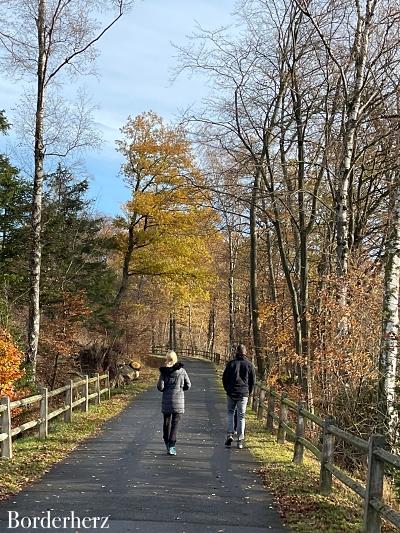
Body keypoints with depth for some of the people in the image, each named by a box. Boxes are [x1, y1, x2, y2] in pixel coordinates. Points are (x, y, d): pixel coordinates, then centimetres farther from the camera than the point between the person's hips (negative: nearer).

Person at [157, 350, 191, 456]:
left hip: (166, 400, 0)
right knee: (175, 423, 1)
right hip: (178, 400, 0)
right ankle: (172, 446, -8)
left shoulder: (164, 371, -6)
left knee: (167, 422, 14)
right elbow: (188, 385, 2)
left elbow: (160, 386, -7)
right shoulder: (182, 370, -3)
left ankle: (167, 444, 21)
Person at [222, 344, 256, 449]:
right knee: (241, 415, 6)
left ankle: (230, 434, -1)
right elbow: (253, 381, 5)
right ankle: (240, 439, 4)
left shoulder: (231, 363, -1)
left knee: (230, 413, 14)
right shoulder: (249, 365, 1)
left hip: (231, 393, 0)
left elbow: (224, 378, 2)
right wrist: (248, 392, 15)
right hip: (244, 394, 0)